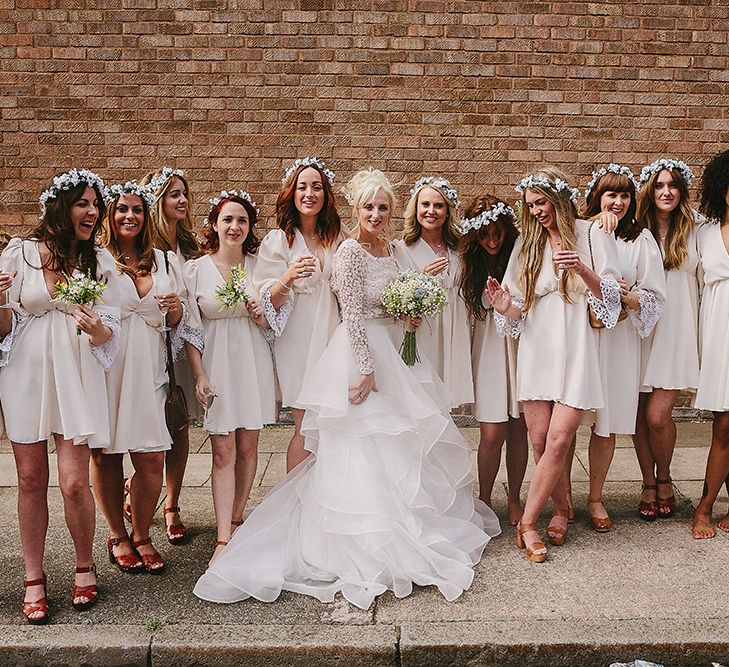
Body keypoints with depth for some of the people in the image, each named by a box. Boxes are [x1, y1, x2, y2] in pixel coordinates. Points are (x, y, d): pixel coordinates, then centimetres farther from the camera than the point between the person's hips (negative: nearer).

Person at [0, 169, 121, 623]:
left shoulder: (100, 261, 4)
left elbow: (112, 330, 6)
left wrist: (98, 329, -17)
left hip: (77, 376, 0)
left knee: (74, 481, -6)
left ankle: (85, 567, 18)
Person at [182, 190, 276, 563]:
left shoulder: (259, 266, 4)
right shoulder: (196, 269, -1)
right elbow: (190, 329, 0)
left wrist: (260, 316, -11)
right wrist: (199, 375, -7)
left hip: (253, 361, 2)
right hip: (216, 363, -2)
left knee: (248, 446, 8)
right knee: (223, 452, -4)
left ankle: (236, 519, 25)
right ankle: (224, 539, -3)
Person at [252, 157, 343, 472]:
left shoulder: (336, 238, 11)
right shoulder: (278, 240, -3)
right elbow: (269, 301, -9)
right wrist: (287, 279, -27)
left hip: (332, 337, 4)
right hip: (298, 341, -4)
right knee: (306, 428, -3)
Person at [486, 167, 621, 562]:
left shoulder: (591, 235, 5)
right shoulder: (528, 242, 15)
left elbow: (609, 295, -1)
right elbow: (521, 308, 13)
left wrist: (582, 270, -19)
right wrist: (505, 308, -10)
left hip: (575, 348, -3)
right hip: (537, 347, 3)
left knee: (559, 439, -10)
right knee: (539, 439, 0)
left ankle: (527, 522, -1)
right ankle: (561, 508, 21)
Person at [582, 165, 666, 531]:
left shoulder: (641, 240, 6)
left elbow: (655, 296, 5)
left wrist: (627, 296, -14)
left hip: (619, 339, 1)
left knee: (606, 422, 6)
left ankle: (595, 498, 23)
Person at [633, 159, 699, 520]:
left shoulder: (693, 233, 6)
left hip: (676, 330, -1)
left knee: (658, 415, -8)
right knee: (640, 413, 3)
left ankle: (664, 480, 18)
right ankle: (649, 484, 22)